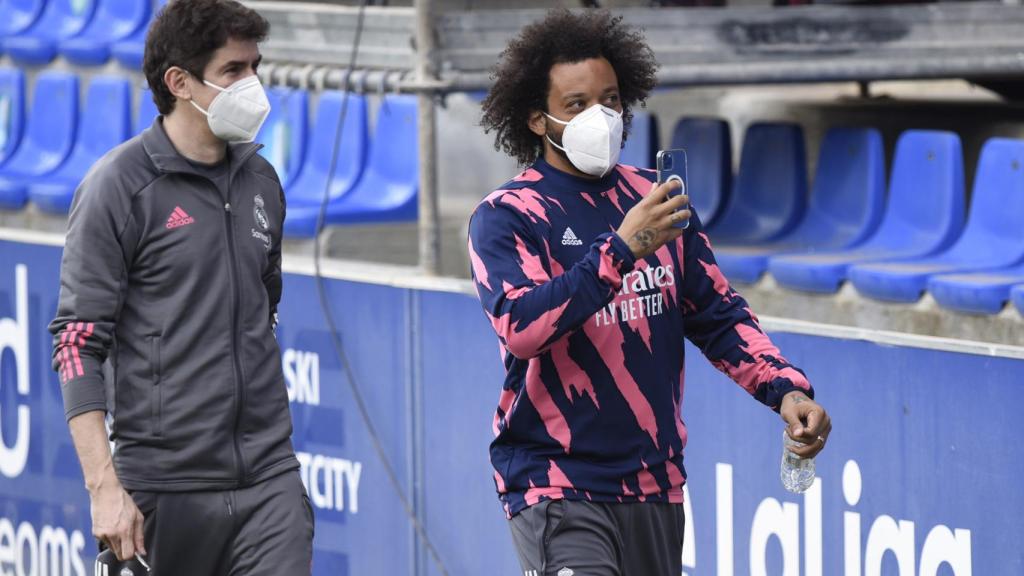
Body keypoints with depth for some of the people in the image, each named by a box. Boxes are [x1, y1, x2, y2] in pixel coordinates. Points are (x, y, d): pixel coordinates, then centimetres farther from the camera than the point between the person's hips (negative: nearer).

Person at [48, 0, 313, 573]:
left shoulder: (261, 181, 12)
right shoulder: (120, 187, -6)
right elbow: (78, 344, -9)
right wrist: (104, 487, -17)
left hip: (268, 481, 5)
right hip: (166, 489, -5)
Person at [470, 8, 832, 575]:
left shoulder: (651, 198, 11)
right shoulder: (505, 216, -6)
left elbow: (717, 316, 14)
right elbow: (520, 328, -22)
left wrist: (786, 390, -1)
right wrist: (622, 248, -28)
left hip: (654, 484, 6)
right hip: (556, 488, -6)